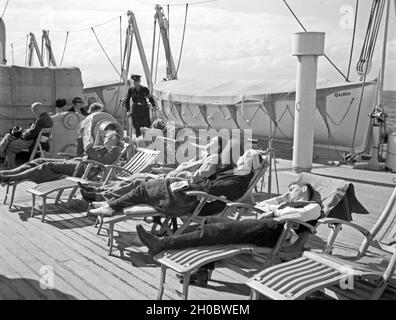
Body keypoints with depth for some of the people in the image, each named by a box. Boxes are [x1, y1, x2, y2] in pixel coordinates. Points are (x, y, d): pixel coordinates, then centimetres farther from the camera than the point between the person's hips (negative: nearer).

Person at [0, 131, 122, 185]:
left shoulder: (115, 149, 5)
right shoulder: (104, 147, 34)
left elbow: (103, 161, -13)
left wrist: (91, 152, -9)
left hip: (85, 168, -9)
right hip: (76, 162, 9)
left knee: (49, 166, -24)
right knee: (41, 161, -4)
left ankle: (11, 178, -27)